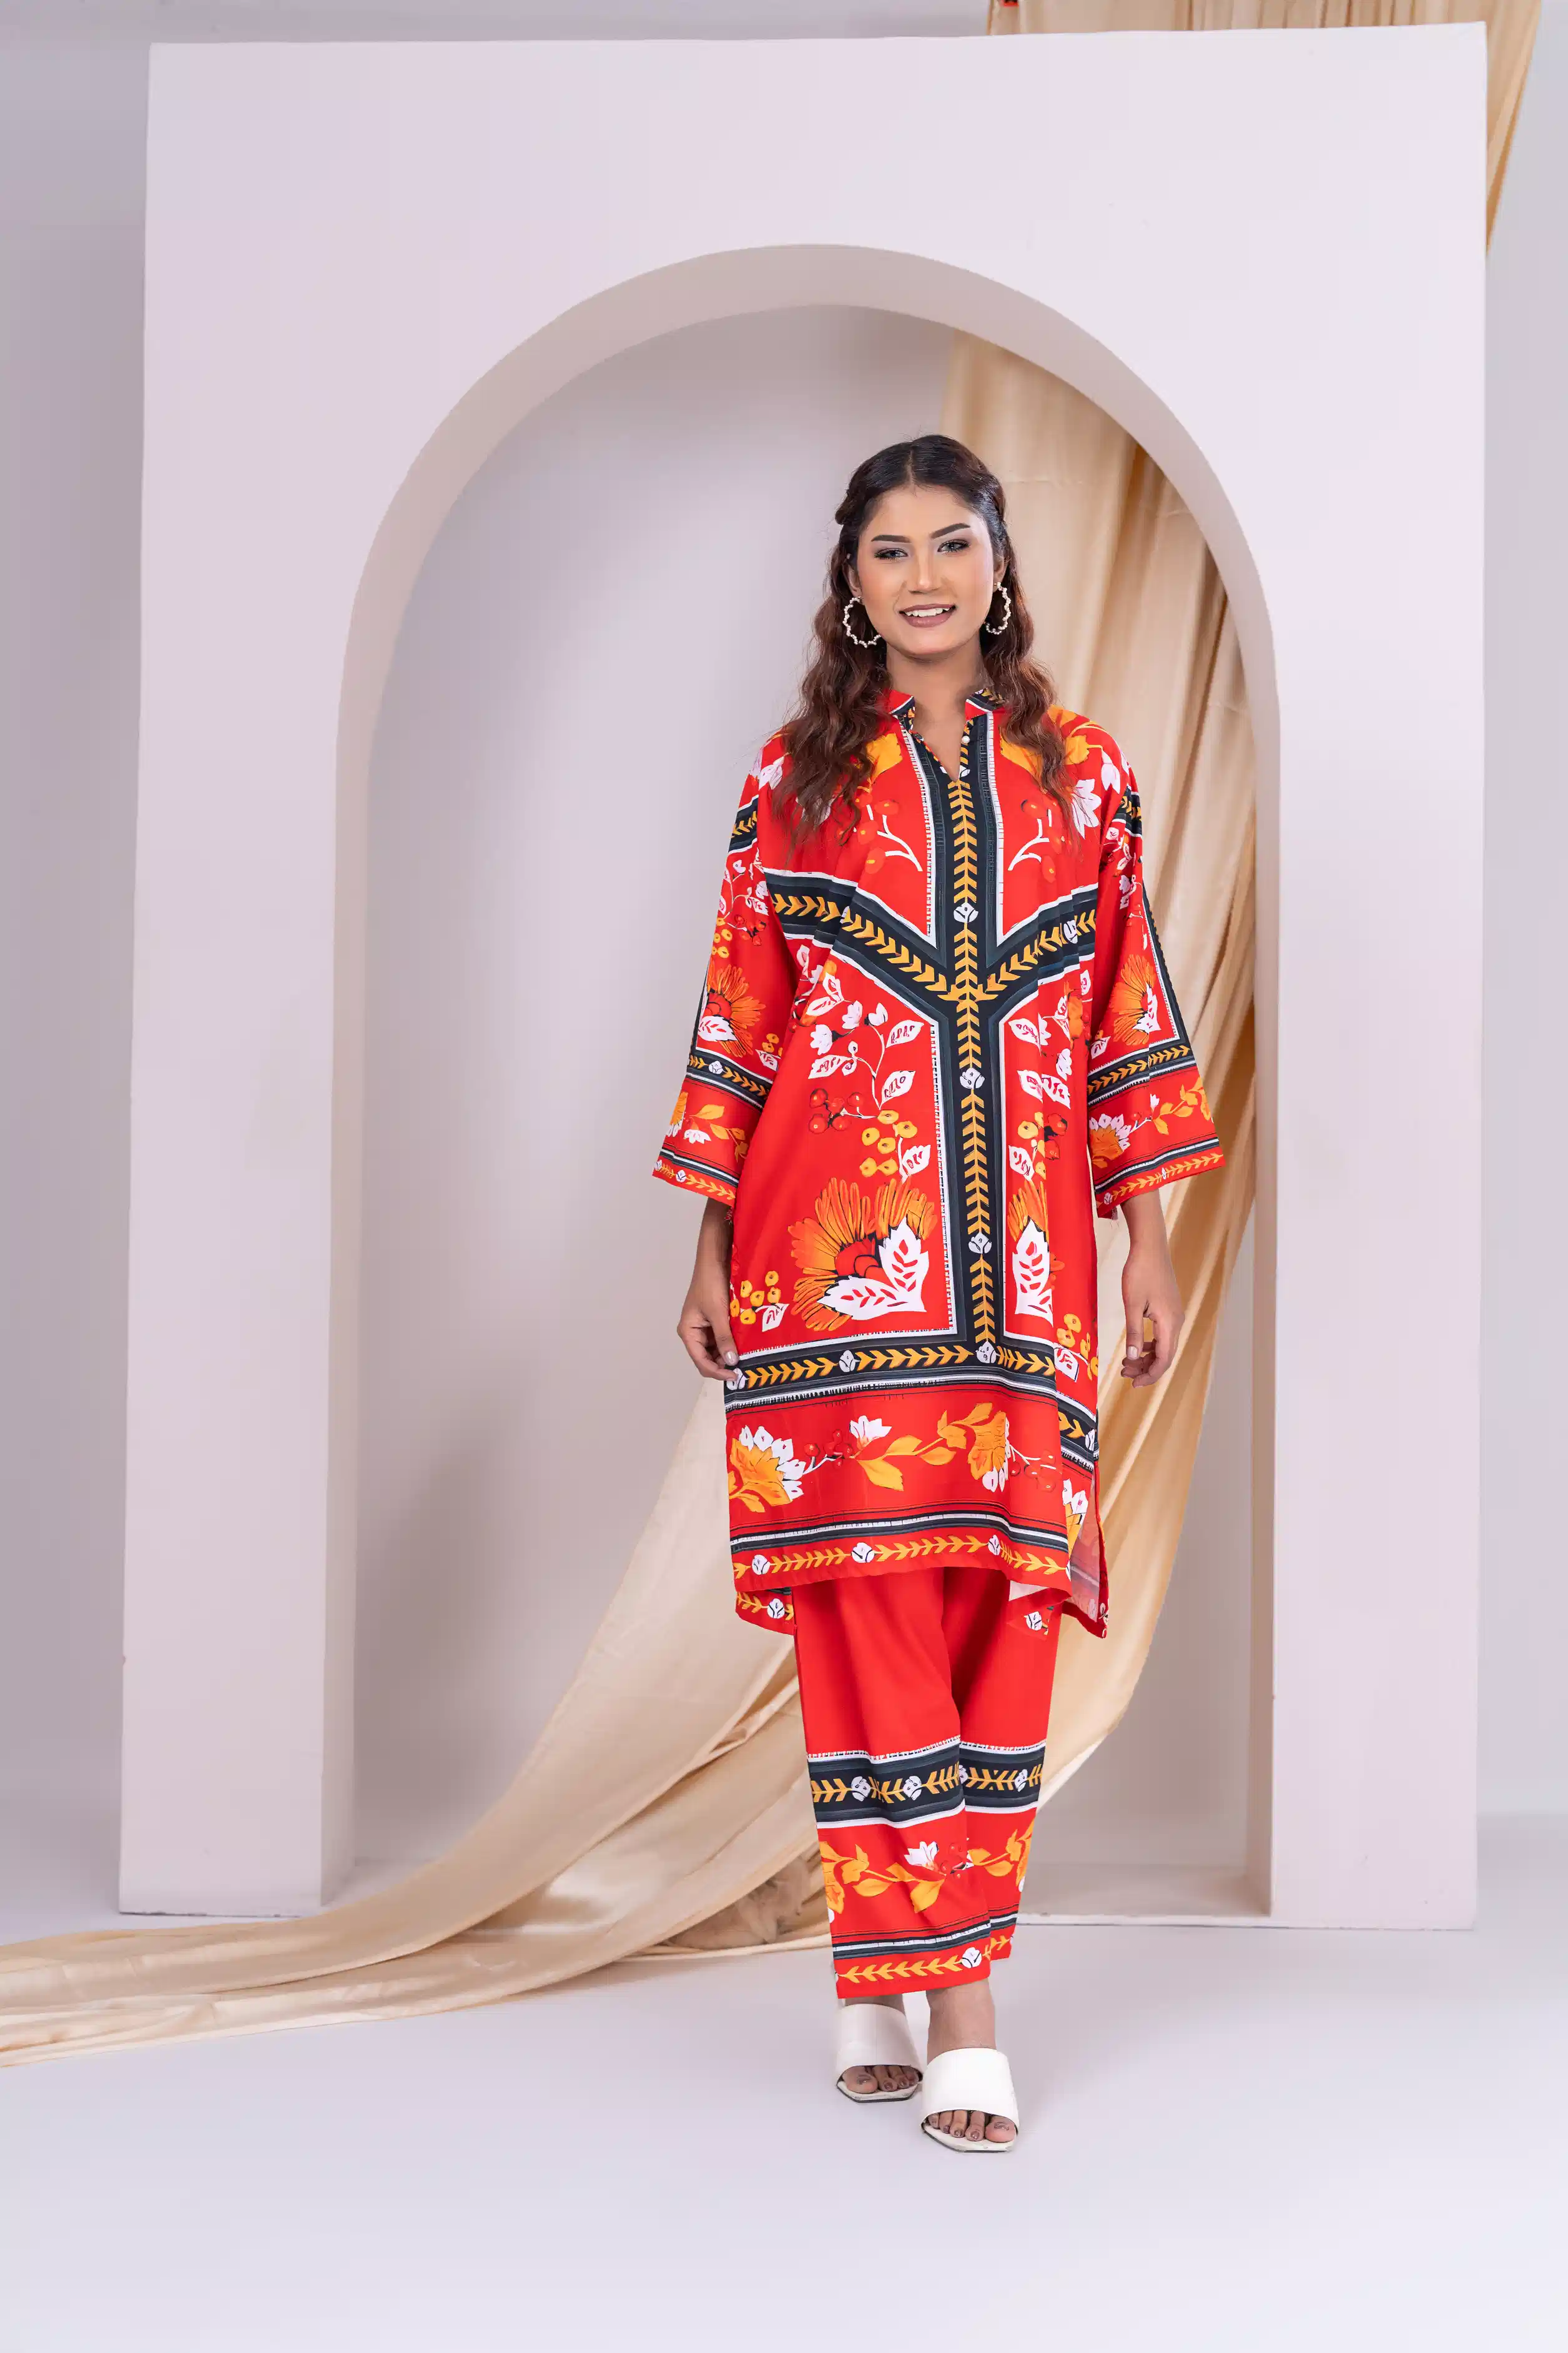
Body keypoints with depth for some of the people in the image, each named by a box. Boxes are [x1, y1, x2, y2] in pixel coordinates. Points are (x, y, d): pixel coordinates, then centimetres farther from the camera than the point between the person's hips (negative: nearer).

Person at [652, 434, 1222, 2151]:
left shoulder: (1083, 771, 12)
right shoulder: (796, 775, 9)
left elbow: (1130, 1017, 12)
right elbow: (738, 1019, 9)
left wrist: (1152, 1240, 6)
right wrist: (709, 1250, 4)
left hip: (1020, 1251, 2)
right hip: (836, 1239, -1)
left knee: (1008, 1594, -2)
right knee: (871, 1594, -6)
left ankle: (896, 1965, 10)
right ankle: (948, 2005, 1)